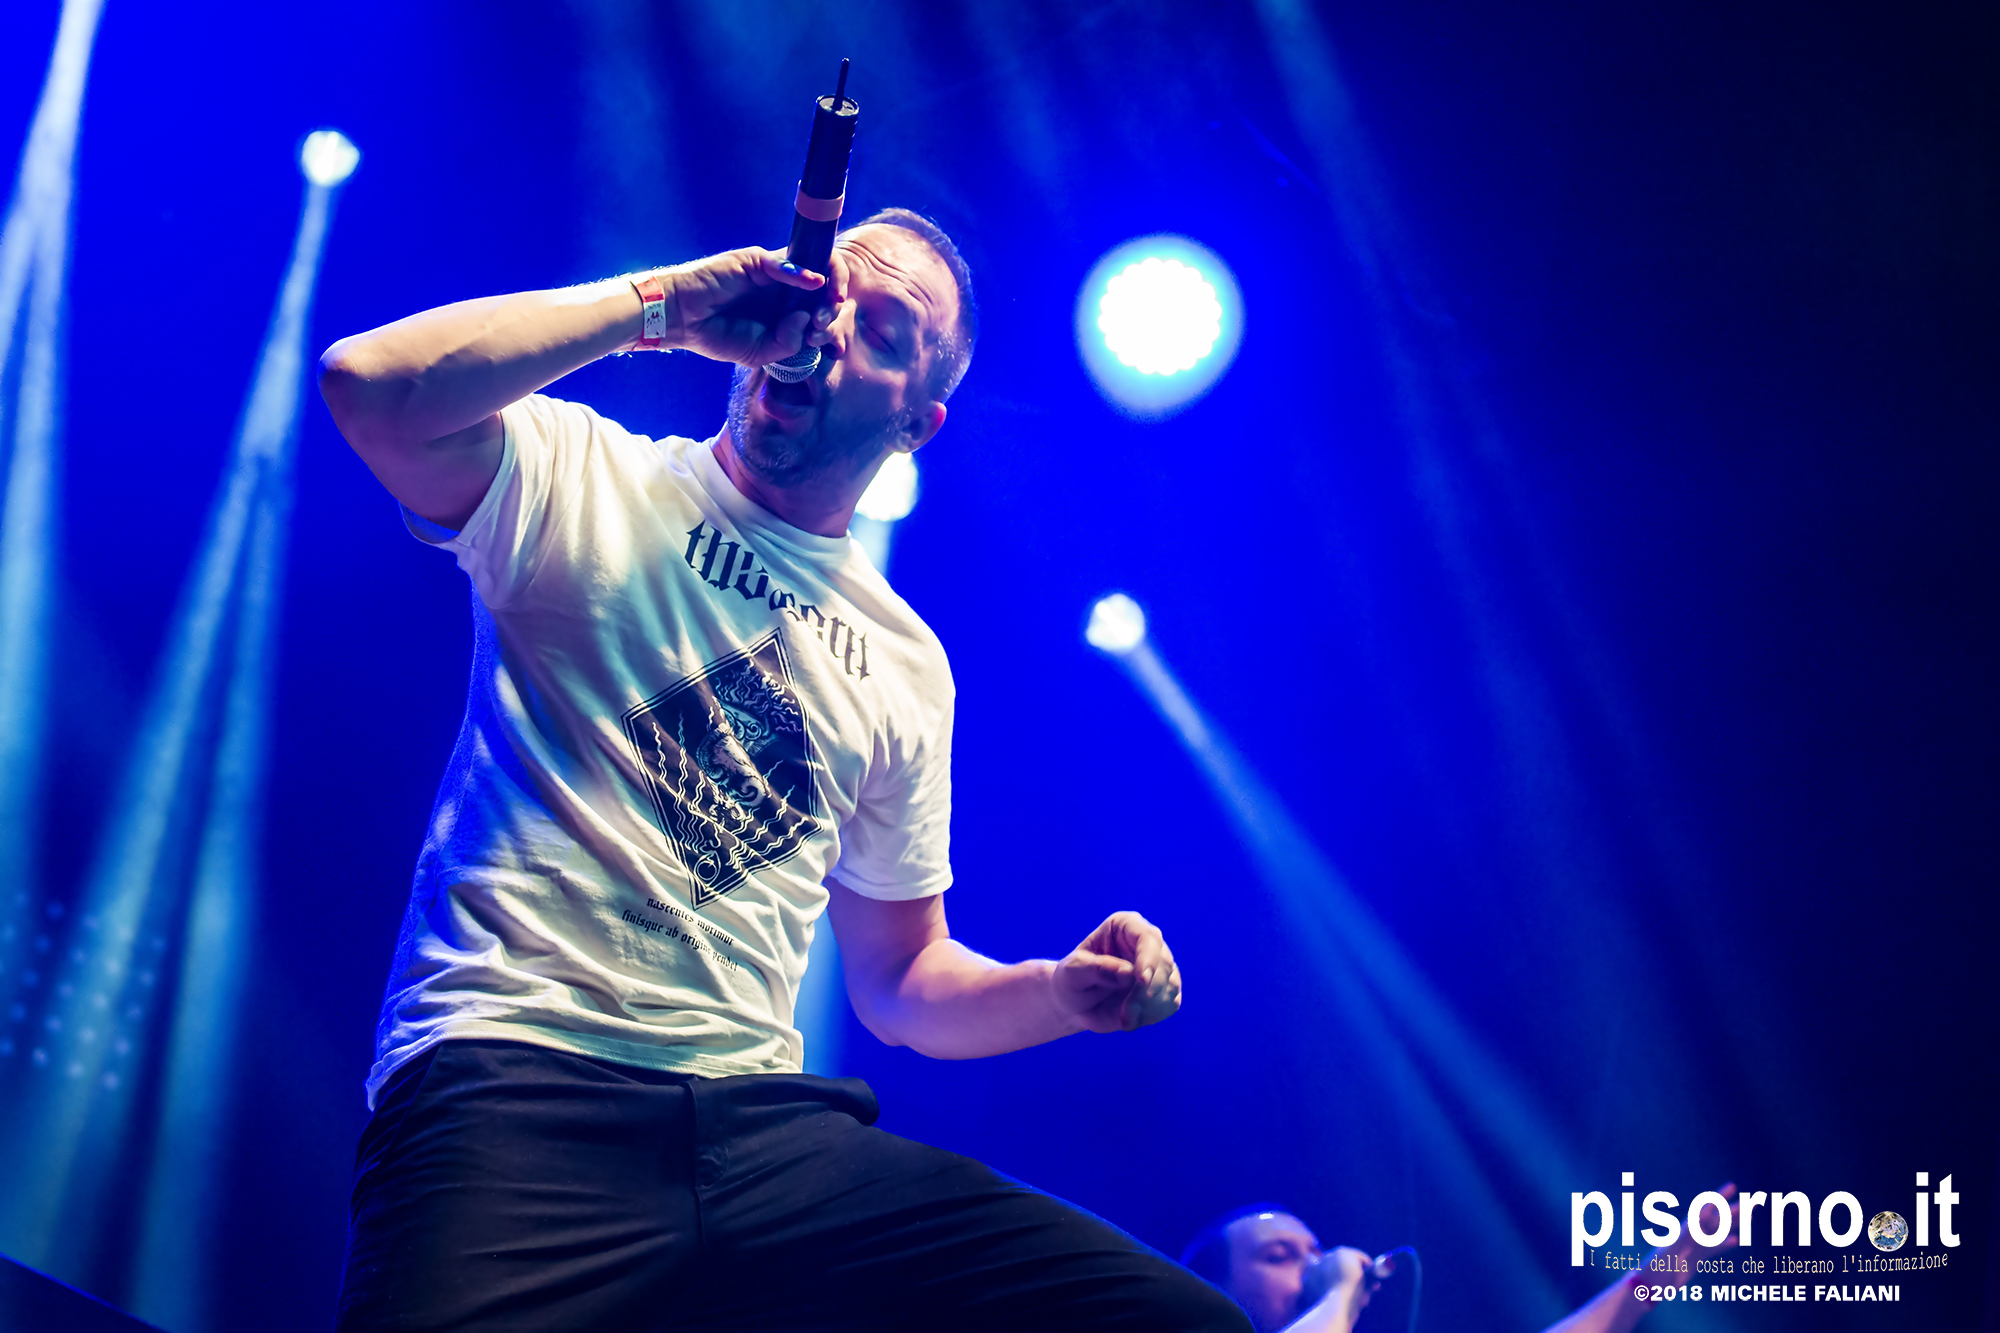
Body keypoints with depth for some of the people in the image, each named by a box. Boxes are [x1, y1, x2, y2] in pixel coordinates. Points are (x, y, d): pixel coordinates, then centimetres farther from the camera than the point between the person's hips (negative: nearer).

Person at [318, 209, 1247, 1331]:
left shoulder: (909, 667, 19)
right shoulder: (587, 481, 8)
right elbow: (370, 384, -14)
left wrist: (1059, 994, 3)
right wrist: (658, 302, -6)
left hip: (765, 1122, 4)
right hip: (516, 1083, -4)